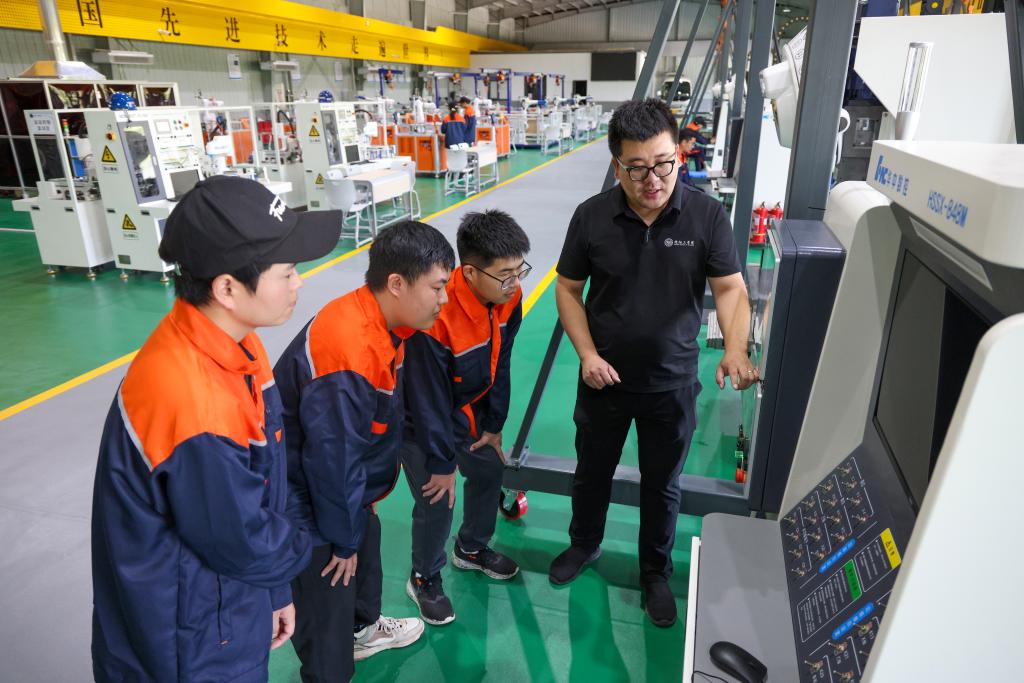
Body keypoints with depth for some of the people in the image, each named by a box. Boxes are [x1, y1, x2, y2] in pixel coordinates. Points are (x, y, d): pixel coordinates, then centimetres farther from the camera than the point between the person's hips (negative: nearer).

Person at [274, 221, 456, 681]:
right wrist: (343, 539, -14)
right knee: (326, 607, 5)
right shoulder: (348, 351, -37)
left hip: (342, 484, 10)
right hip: (305, 503, -10)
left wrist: (363, 500, 14)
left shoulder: (381, 323, -6)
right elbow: (332, 459, -29)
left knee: (366, 542, 29)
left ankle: (363, 628, 56)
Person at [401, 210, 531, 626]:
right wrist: (440, 463, -17)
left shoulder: (508, 296, -17)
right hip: (421, 420, -7)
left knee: (490, 471, 17)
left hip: (470, 410, 7)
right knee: (436, 503, -3)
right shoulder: (435, 316, -38)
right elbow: (429, 399, -28)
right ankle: (424, 580, 26)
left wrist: (494, 426, 4)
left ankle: (472, 549, 44)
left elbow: (500, 365, -3)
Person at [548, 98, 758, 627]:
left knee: (662, 486, 18)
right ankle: (584, 545, 51)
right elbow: (568, 290, -3)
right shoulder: (591, 216, -13)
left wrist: (735, 348, -30)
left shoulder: (706, 215, -14)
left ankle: (656, 573, 44)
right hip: (604, 379, 1)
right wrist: (587, 354, -14)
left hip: (672, 385, 0)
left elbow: (730, 288, -11)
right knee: (592, 472, 22)